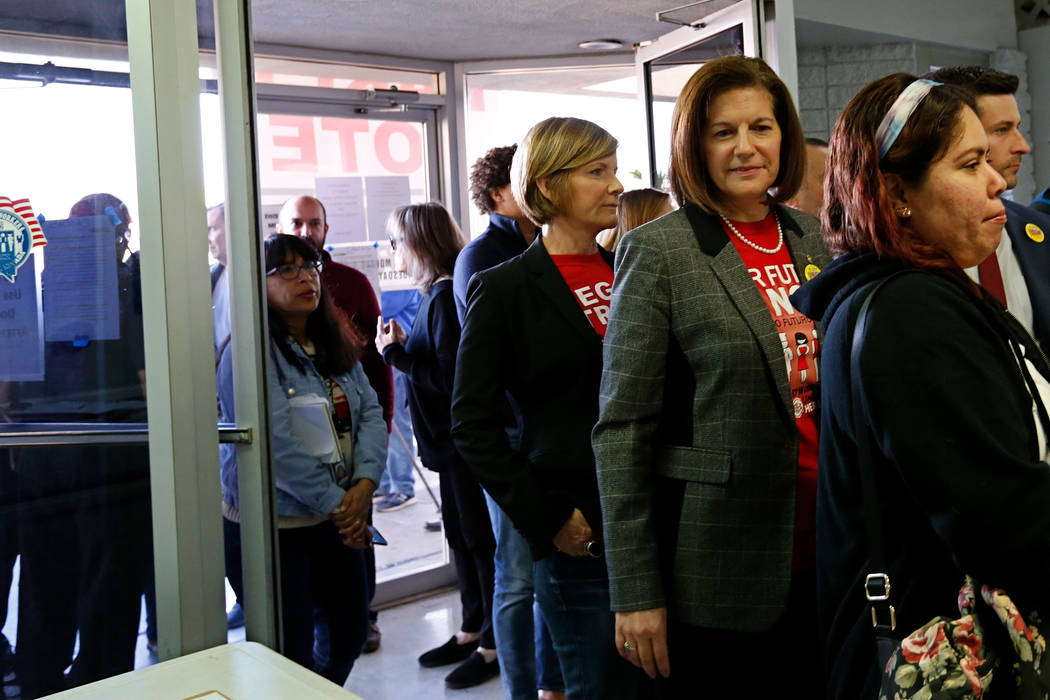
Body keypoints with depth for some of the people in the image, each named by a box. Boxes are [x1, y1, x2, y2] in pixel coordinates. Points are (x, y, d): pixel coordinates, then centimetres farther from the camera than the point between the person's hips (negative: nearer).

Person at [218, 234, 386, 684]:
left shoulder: (337, 346, 9)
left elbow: (371, 413, 3)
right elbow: (277, 444, -22)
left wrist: (364, 485, -13)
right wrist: (336, 504, -18)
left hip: (338, 522, 7)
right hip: (272, 527, -7)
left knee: (351, 632, 17)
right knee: (292, 657, 2)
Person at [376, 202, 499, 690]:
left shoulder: (446, 297, -18)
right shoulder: (436, 294, 11)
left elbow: (448, 378, -22)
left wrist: (396, 353, -15)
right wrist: (401, 345, 4)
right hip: (449, 440, 10)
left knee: (480, 539, 2)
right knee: (460, 535, 18)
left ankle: (493, 644, 16)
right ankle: (472, 630, 33)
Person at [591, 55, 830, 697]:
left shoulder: (809, 236, 7)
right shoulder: (657, 251, -10)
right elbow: (622, 429, -11)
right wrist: (636, 591, -12)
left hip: (819, 552, 6)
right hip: (718, 566, -5)